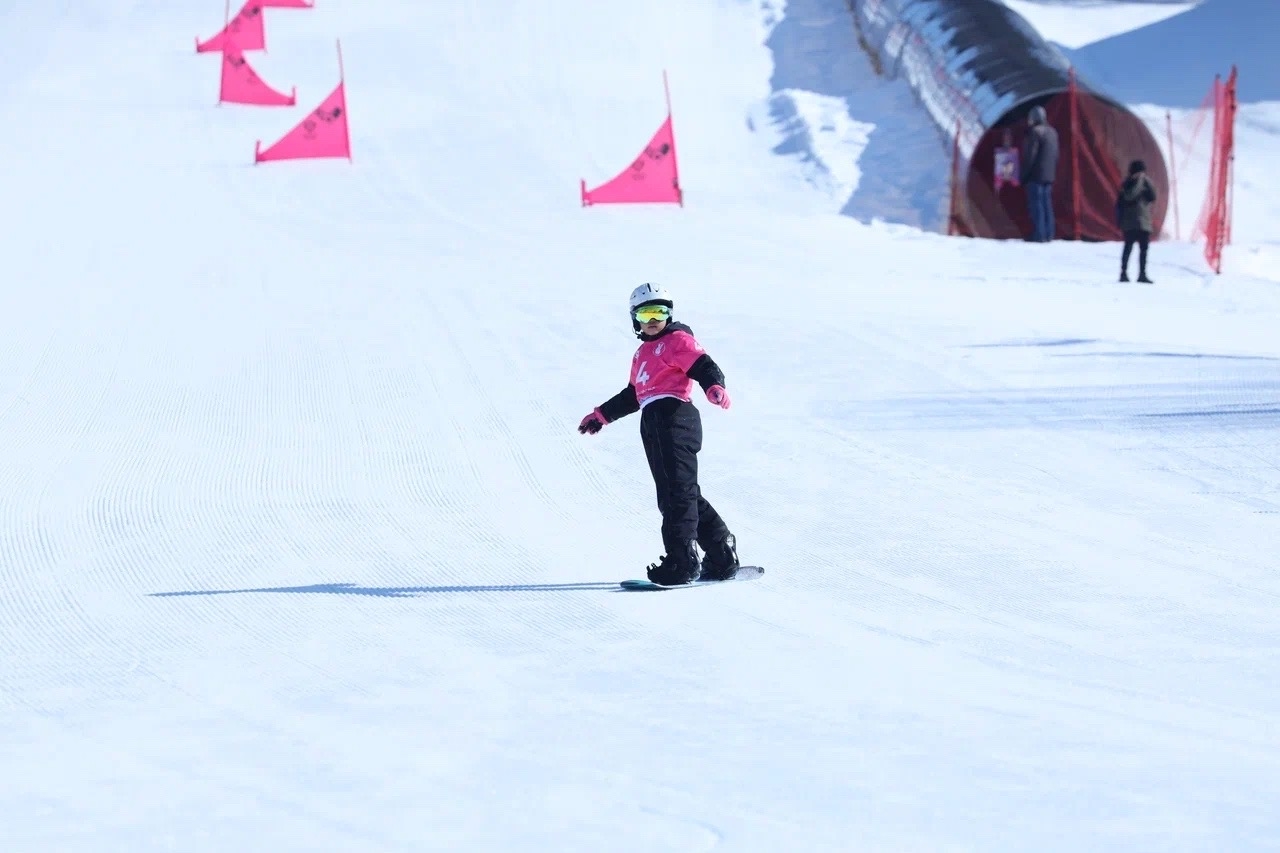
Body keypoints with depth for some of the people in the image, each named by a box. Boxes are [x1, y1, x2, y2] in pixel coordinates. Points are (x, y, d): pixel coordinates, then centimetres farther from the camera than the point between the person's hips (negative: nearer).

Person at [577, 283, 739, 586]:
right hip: (655, 426, 9)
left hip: (675, 417, -9)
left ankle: (682, 563, -19)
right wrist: (602, 414, 44)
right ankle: (722, 557, 13)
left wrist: (715, 388, -34)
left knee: (677, 494, -14)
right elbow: (633, 394, 38)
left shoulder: (677, 340, 1)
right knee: (681, 495, 9)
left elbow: (704, 367, -13)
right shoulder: (643, 353, 28)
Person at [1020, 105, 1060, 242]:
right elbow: (1055, 156, 18)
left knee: (1036, 205, -8)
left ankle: (1039, 235, -11)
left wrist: (1023, 175, -10)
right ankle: (1048, 234, 11)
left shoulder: (1035, 132, -12)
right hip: (1049, 176, 9)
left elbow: (1029, 156, -15)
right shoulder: (1052, 132, 15)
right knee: (1046, 205, 11)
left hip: (1036, 175, -9)